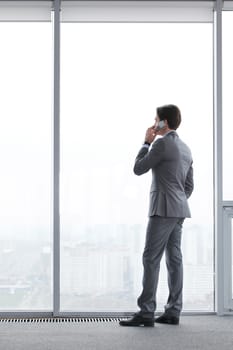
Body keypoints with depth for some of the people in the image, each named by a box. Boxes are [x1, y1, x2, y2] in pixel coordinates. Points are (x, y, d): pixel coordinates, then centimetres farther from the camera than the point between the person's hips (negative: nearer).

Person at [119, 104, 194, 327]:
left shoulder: (162, 144, -11)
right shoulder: (185, 148, 17)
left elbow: (138, 169, -6)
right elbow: (189, 185, 19)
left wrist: (146, 143, 3)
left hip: (163, 210, -9)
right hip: (179, 211, 9)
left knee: (151, 259, -9)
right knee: (174, 259, 7)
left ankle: (146, 313, -12)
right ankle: (173, 311, 8)